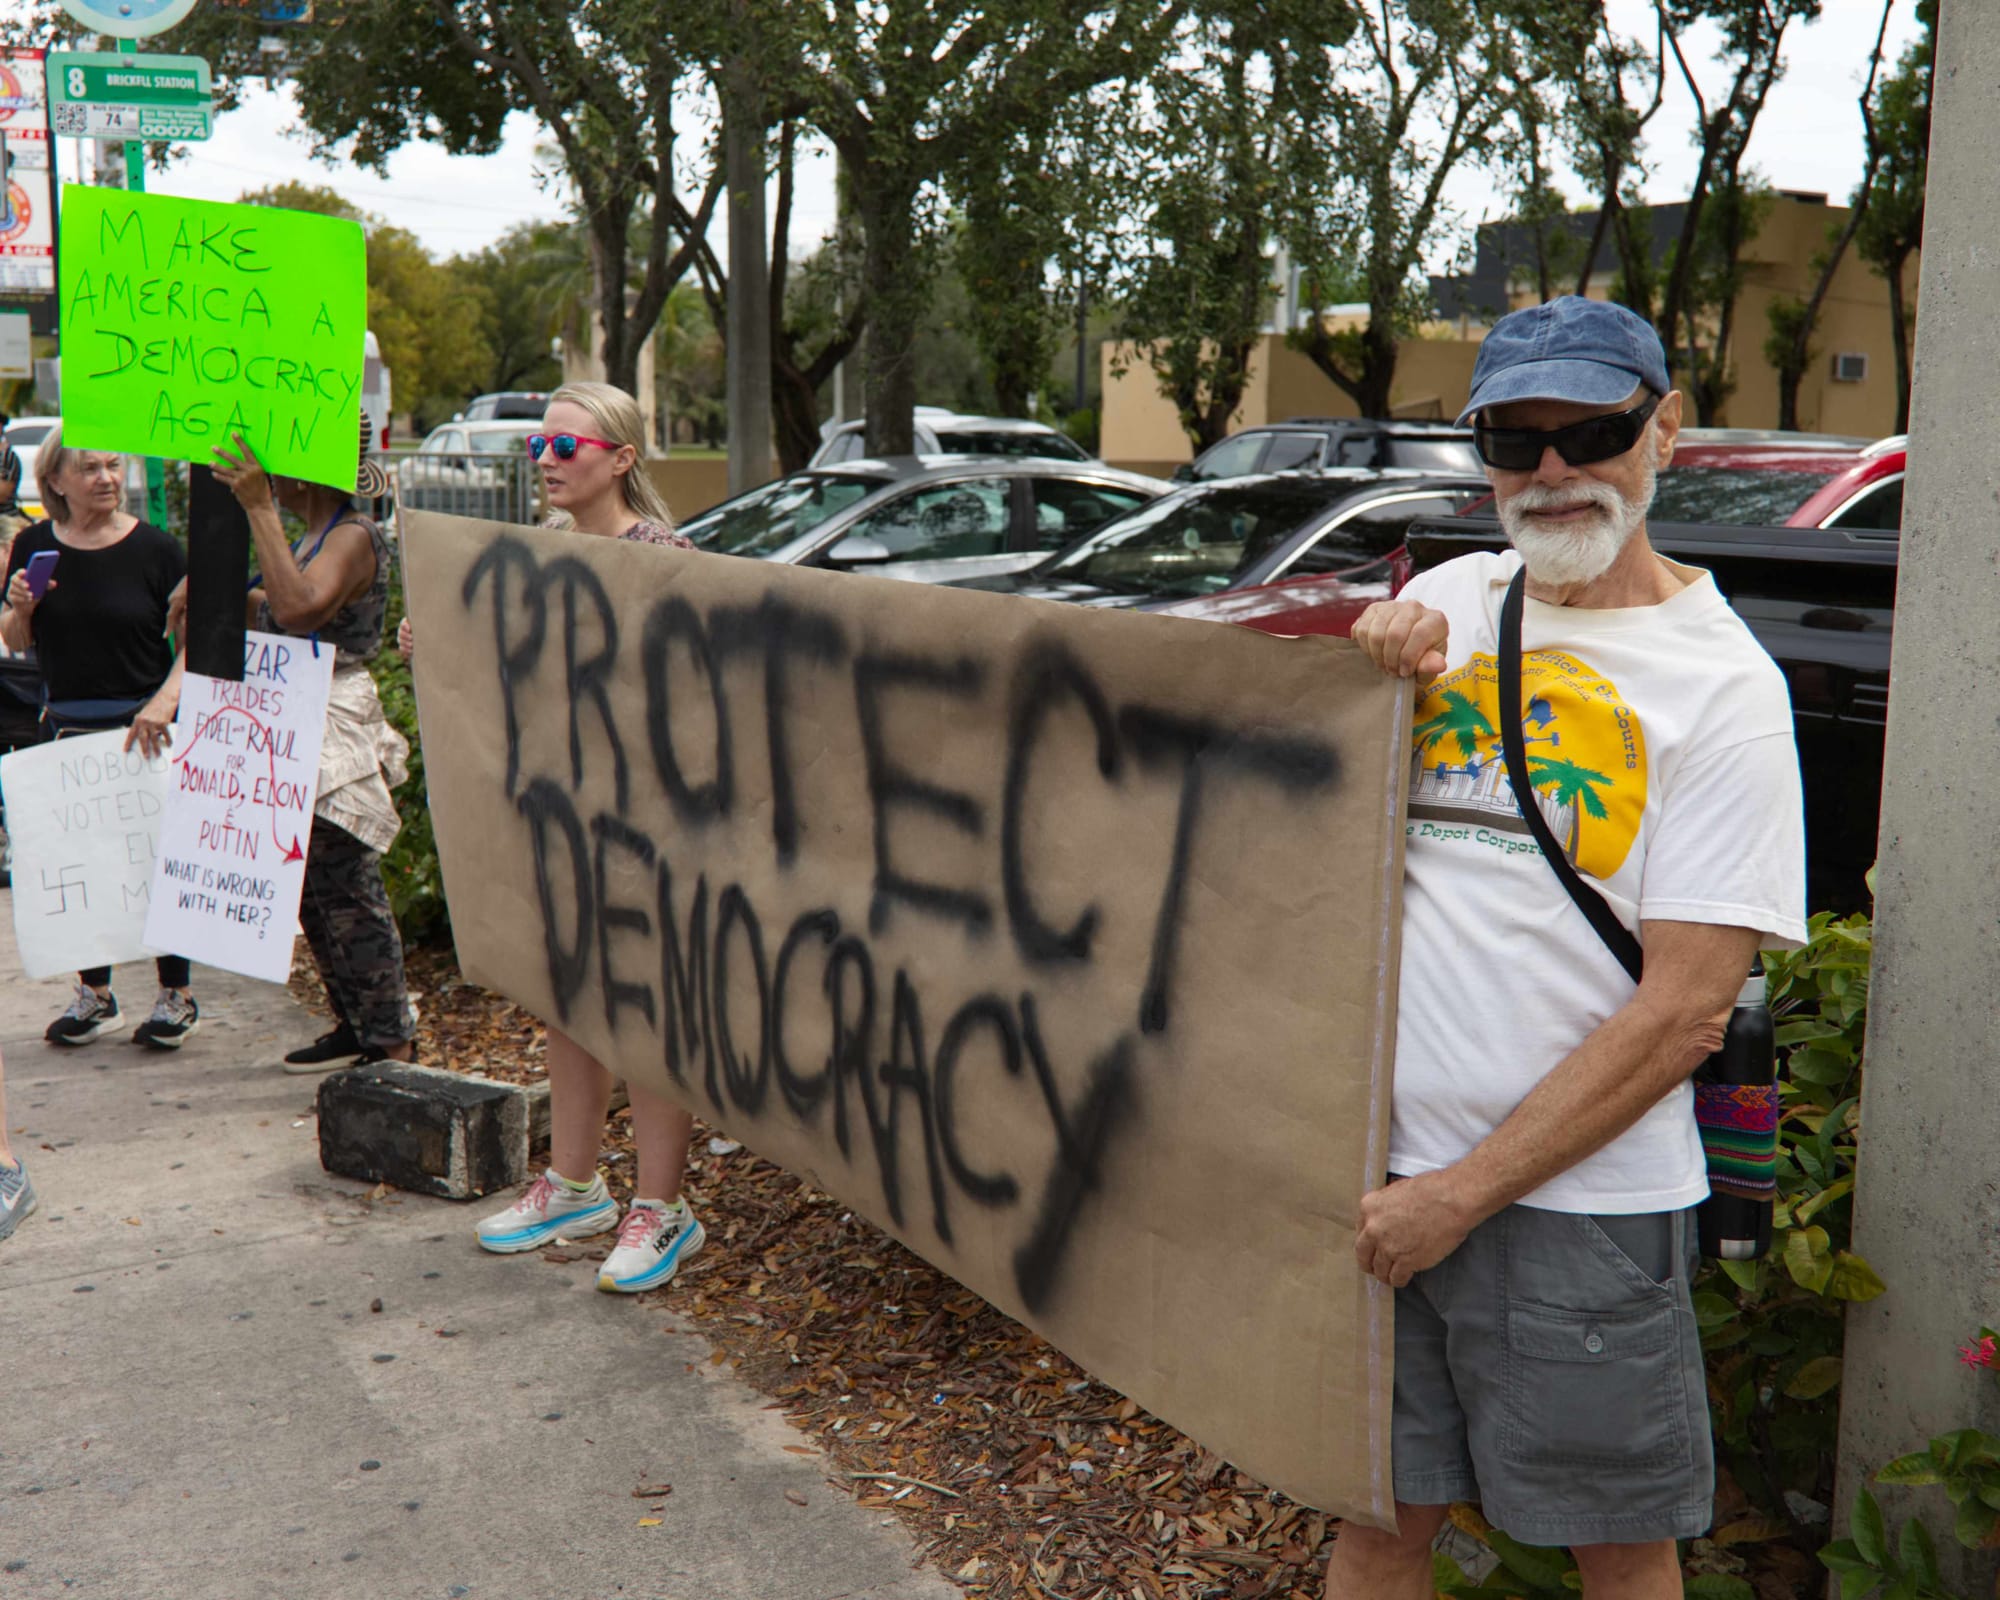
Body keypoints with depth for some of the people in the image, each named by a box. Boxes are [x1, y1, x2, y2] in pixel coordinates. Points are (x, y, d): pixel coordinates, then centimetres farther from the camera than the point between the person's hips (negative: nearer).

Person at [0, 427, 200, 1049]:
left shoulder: (155, 548, -6)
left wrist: (166, 700, -21)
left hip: (144, 727, -4)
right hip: (68, 727, 4)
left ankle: (177, 996, 13)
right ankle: (95, 995, 24)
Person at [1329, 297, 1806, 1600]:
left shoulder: (1719, 682, -8)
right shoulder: (1445, 603, 7)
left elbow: (1686, 1011, -13)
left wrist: (1465, 1194, -14)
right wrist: (1374, 660, -6)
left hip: (1579, 1200, -3)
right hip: (1380, 1169, 4)